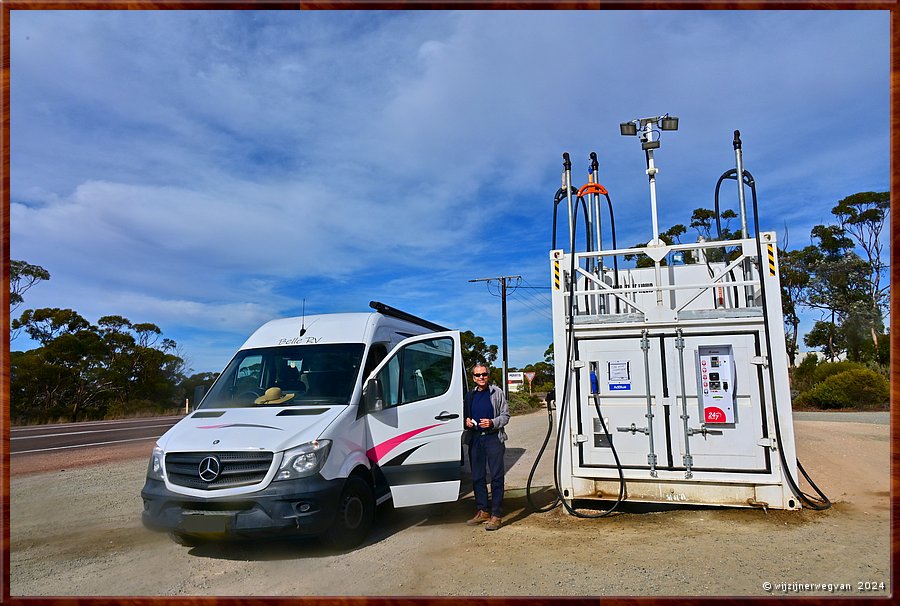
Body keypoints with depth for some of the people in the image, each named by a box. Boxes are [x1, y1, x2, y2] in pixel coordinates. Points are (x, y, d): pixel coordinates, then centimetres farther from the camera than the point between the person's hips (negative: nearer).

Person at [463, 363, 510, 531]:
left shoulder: (497, 393, 2)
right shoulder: (470, 396, 15)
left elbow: (505, 415, 2)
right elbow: (465, 415, 25)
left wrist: (492, 422, -15)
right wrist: (467, 421, 4)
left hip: (493, 437, -5)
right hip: (475, 439, 5)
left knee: (496, 476, -6)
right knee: (477, 477, 10)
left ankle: (496, 515, -1)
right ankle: (482, 511, 22)